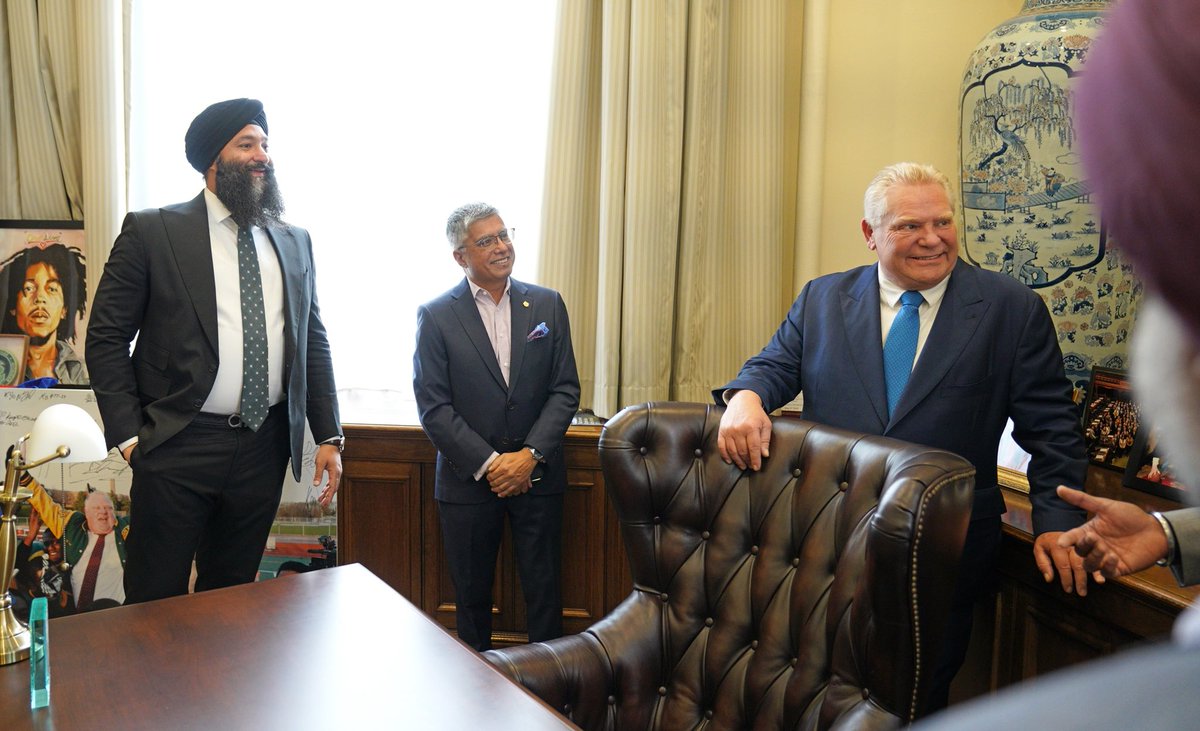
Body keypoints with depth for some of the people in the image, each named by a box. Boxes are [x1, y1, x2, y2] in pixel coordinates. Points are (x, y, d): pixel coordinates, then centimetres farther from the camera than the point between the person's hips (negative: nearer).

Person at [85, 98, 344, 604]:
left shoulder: (294, 242, 10)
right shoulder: (151, 231, -3)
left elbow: (314, 342, 12)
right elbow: (105, 338, -2)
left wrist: (329, 436, 6)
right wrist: (128, 436, -8)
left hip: (264, 447, 4)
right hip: (177, 446, -3)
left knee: (232, 593, 16)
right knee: (156, 600, 5)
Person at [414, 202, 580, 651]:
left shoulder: (547, 305, 3)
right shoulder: (435, 316, -3)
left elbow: (566, 390, 0)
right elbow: (432, 407, -7)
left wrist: (530, 455, -12)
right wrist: (488, 463, -14)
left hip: (537, 475, 1)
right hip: (468, 479, -1)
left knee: (545, 593, 8)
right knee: (472, 597, 13)